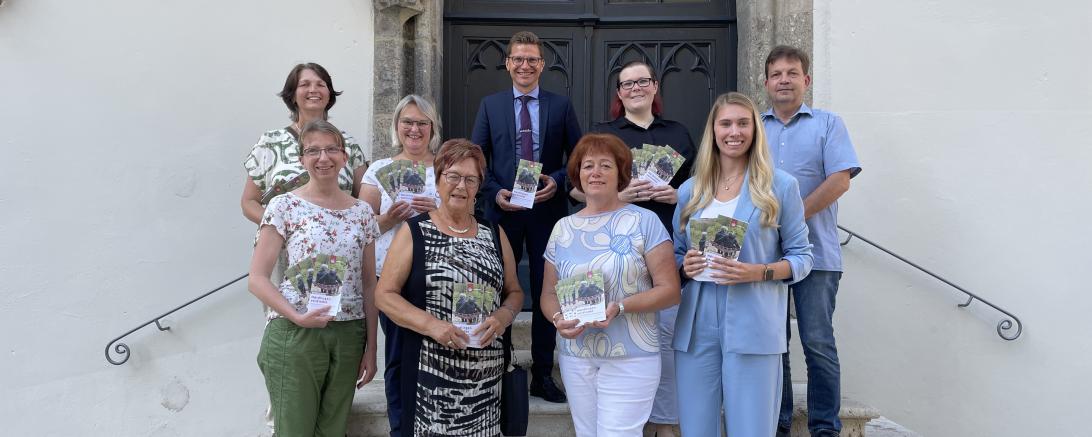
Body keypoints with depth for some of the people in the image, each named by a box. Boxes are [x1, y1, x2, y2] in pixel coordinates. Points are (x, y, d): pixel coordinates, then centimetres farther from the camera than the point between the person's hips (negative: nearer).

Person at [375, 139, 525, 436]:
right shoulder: (414, 232, 0)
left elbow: (514, 291, 15)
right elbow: (384, 295, -3)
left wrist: (503, 317, -7)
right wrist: (431, 325, -17)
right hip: (431, 371, -3)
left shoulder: (494, 234, 10)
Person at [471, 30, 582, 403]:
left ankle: (543, 375, 19)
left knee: (546, 294, 7)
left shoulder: (561, 105, 4)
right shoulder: (490, 105, 6)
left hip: (548, 211, 0)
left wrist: (557, 181, -13)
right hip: (503, 211, 0)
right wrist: (495, 192, -10)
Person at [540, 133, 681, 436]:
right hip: (575, 358, 4)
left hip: (631, 359, -4)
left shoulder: (644, 221, -4)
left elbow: (669, 290, -7)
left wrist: (620, 307, -21)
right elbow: (549, 294, 12)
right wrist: (558, 319, -10)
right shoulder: (563, 229, 8)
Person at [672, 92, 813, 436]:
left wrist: (757, 272, -15)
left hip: (753, 327, -3)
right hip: (695, 328, 3)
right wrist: (684, 266, -5)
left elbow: (802, 257, 2)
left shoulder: (780, 186, 1)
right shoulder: (690, 190, 11)